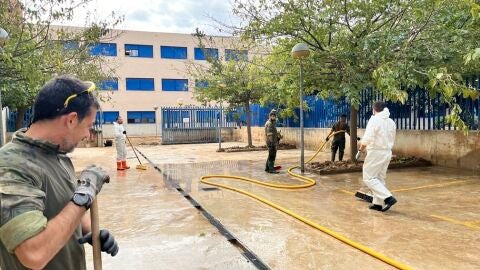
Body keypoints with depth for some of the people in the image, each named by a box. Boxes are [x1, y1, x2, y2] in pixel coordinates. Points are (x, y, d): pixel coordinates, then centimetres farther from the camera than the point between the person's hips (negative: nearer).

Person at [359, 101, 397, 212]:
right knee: (380, 178, 15)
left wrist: (362, 146, -4)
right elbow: (392, 139, 14)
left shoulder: (374, 120, -13)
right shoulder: (391, 122, 11)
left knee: (369, 178, -1)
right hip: (387, 152, 8)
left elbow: (368, 138, -21)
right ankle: (378, 203, 18)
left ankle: (388, 198, -10)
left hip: (376, 153, -8)